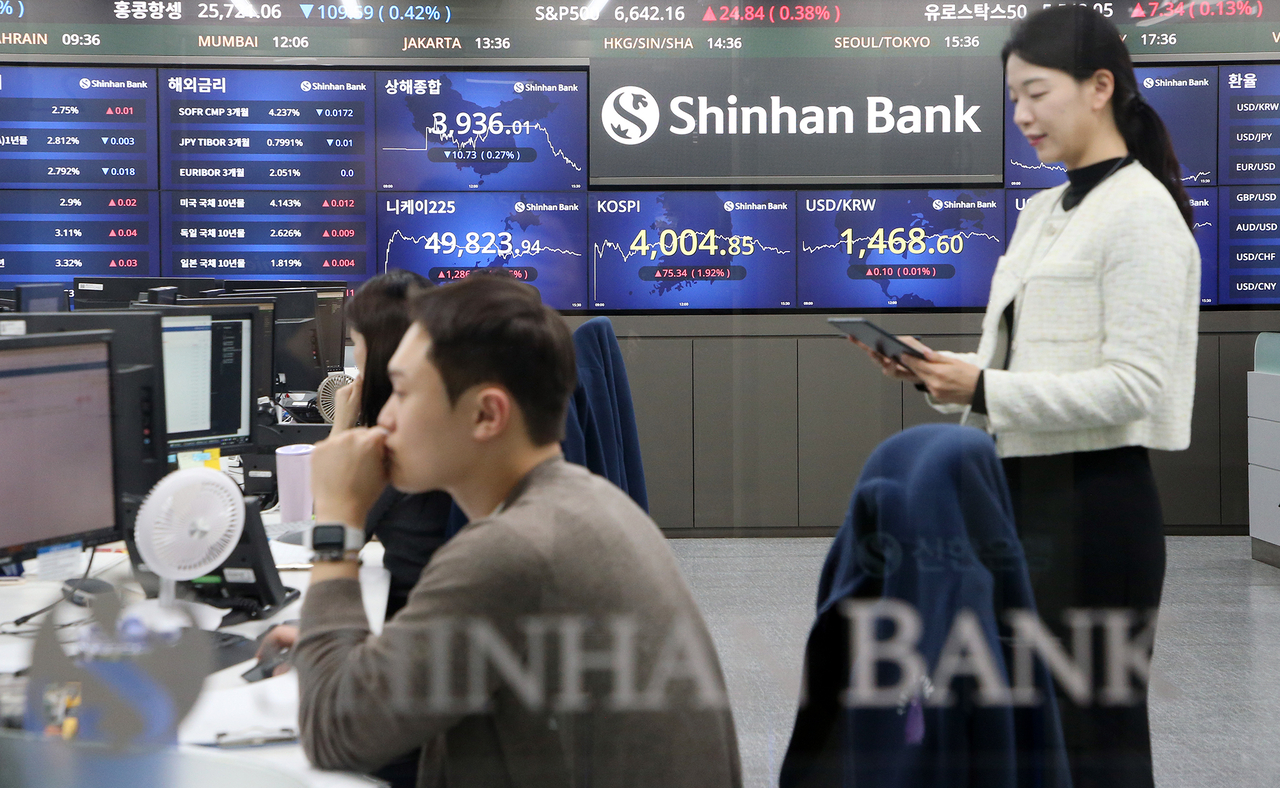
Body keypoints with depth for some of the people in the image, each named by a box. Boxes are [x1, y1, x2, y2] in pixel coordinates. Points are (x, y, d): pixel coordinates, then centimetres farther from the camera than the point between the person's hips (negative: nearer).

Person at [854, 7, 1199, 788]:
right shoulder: (1042, 212, 14)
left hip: (1090, 504, -9)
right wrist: (948, 371, 0)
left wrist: (984, 391, -23)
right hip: (1020, 495, 9)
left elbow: (1135, 387, -20)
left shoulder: (1140, 213, -13)